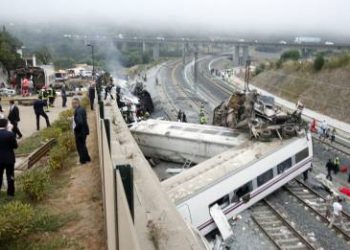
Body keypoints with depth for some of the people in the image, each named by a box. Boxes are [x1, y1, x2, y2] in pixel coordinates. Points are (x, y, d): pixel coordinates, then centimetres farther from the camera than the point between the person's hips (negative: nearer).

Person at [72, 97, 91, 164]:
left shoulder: (77, 111, -24)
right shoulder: (82, 109, 6)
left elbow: (79, 122, -33)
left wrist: (75, 129, -19)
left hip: (79, 132, -9)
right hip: (84, 130, 9)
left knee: (80, 146, 5)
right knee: (83, 145, 22)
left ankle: (83, 160, 17)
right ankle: (87, 159, 32)